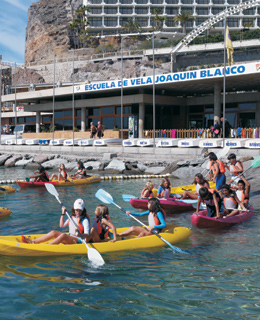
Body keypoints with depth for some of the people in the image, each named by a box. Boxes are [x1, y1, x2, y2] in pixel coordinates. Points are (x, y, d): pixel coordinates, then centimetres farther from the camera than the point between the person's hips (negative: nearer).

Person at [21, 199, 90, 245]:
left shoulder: (84, 220, -9)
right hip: (70, 239, 8)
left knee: (63, 235, -33)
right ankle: (32, 241, -14)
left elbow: (87, 235, -18)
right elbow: (61, 225, 20)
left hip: (79, 241, -7)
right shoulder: (72, 217, 14)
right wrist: (63, 214, 14)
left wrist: (79, 235, -38)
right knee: (54, 232, -9)